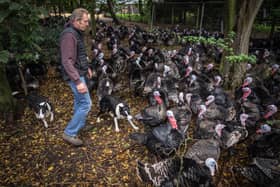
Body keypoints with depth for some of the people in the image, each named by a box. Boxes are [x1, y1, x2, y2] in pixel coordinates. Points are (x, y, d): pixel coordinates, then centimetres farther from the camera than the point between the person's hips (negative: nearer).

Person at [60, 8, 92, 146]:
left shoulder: (77, 33, 10)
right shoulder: (69, 35, -23)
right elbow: (67, 61, -28)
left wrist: (86, 67, 24)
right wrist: (78, 81, -31)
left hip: (79, 73, 10)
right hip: (75, 75, -10)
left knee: (79, 101, 20)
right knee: (86, 104, -7)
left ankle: (79, 125, 37)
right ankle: (69, 133, 3)